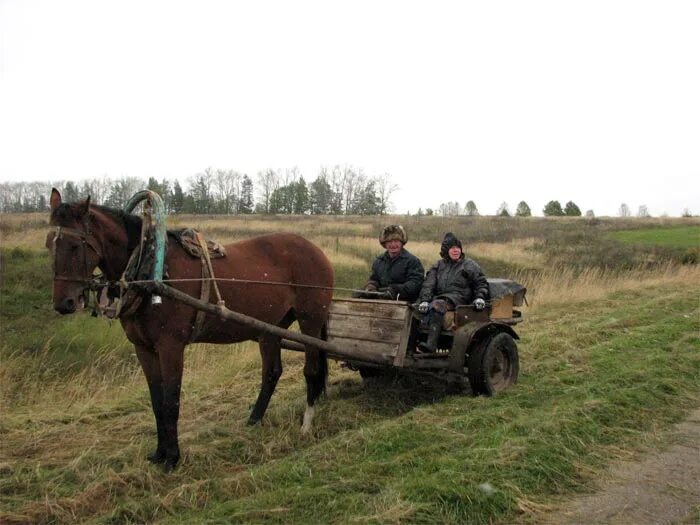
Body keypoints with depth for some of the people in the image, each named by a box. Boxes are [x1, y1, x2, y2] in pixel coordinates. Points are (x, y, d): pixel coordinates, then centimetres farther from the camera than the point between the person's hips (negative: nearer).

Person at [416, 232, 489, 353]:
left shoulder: (469, 265, 12)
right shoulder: (438, 266, 20)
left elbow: (481, 283, 14)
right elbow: (428, 284, 8)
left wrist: (480, 298, -5)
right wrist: (424, 300, -8)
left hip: (459, 298, -5)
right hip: (439, 296, 5)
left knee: (437, 305, -36)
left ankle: (431, 344, -46)